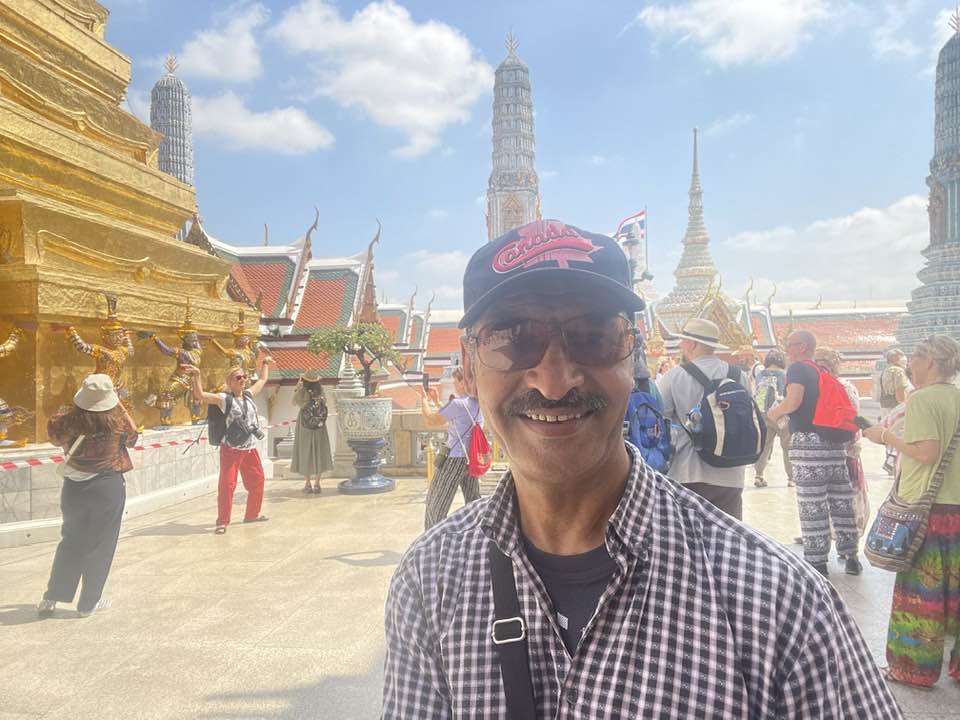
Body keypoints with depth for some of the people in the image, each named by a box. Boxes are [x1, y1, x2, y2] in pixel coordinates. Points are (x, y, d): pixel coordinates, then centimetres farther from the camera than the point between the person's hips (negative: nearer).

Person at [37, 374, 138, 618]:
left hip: (75, 486, 3)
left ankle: (51, 598, 21)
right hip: (108, 487, -2)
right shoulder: (118, 419, -14)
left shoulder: (72, 417, -11)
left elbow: (54, 433, 9)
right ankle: (88, 603, 17)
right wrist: (119, 405, 11)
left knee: (71, 542, 19)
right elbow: (132, 438, 6)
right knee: (100, 546, 9)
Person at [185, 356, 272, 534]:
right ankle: (222, 521, -1)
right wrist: (197, 376, -31)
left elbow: (263, 379, 26)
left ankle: (252, 514, 31)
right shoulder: (224, 399, -8)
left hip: (250, 449, 7)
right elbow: (200, 396, -20)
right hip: (231, 450, -6)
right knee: (227, 485, -10)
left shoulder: (249, 395, 9)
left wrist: (265, 363, 37)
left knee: (257, 481, 15)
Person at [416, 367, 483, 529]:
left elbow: (430, 418, -5)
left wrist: (424, 397, 9)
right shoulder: (480, 403, 5)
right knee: (473, 501, 14)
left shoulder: (457, 403, -18)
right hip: (472, 458, 7)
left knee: (436, 503, 6)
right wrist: (436, 401, 21)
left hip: (454, 458, -7)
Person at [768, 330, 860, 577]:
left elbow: (793, 401, -19)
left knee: (811, 505, -3)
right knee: (841, 501, 12)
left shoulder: (797, 368, -3)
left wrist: (775, 412, -1)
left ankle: (817, 562, 1)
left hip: (808, 439, -8)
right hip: (835, 441, 8)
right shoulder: (824, 372, 19)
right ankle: (850, 556, 19)